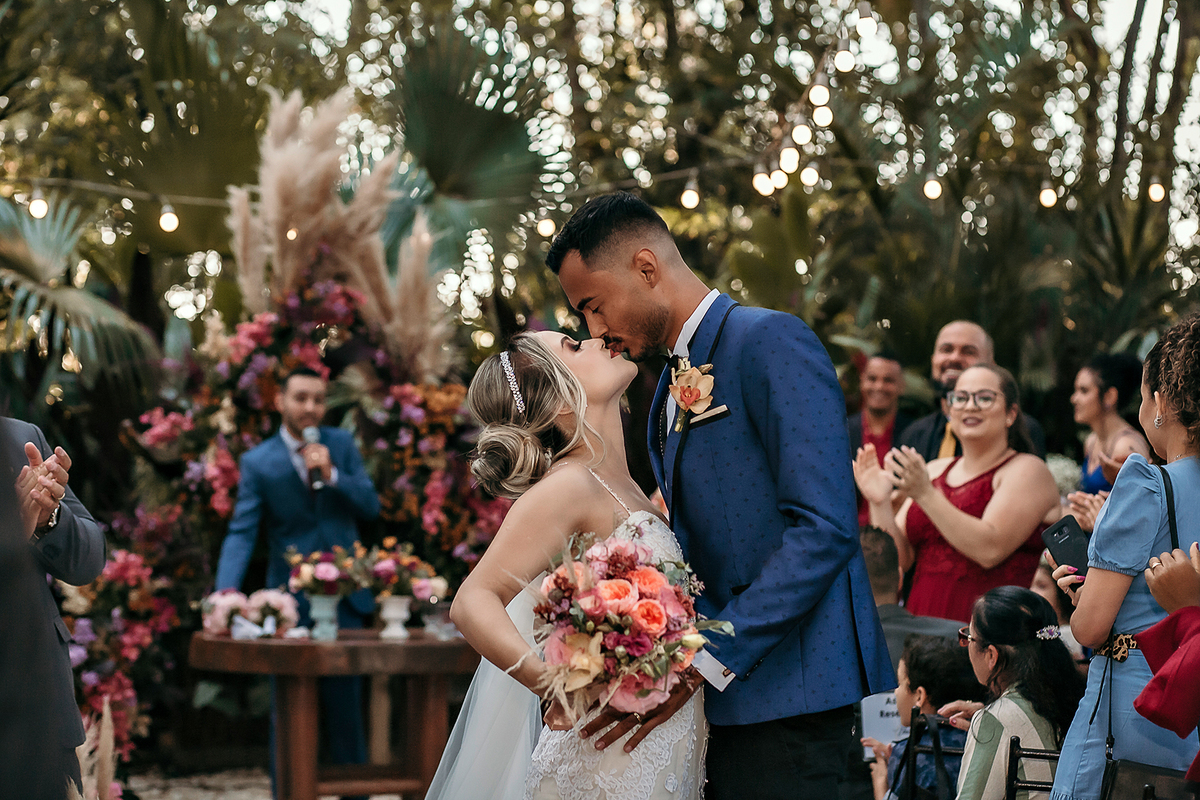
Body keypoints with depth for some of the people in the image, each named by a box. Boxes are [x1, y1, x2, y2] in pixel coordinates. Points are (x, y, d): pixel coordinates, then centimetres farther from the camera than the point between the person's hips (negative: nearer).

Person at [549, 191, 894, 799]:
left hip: (783, 691, -8)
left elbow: (825, 529, -19)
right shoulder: (669, 396, 19)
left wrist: (704, 660, -20)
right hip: (719, 702, 8)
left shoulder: (770, 341, -9)